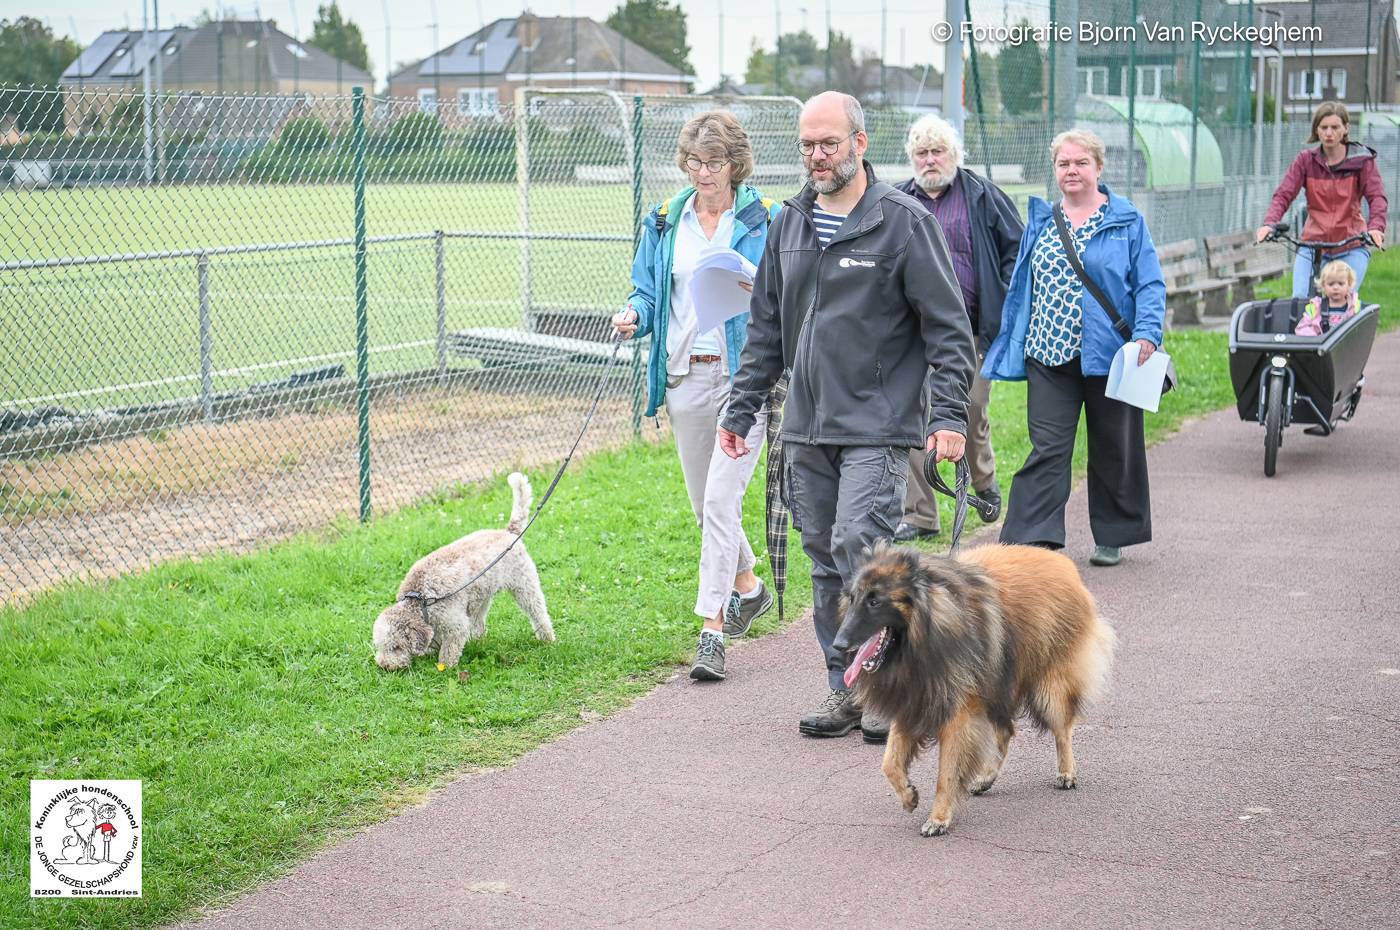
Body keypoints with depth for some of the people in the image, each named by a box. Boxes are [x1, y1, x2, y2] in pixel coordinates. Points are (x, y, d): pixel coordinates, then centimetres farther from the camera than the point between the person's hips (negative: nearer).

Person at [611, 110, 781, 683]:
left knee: (721, 499, -14)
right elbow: (647, 291, 16)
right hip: (685, 376, 5)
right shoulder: (665, 224, 9)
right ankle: (748, 587, 40)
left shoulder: (764, 222, -2)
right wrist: (634, 317, -6)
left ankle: (713, 630, -11)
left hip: (743, 376, -5)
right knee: (704, 501, 15)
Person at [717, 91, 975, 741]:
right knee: (825, 561, 8)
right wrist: (741, 409, 15)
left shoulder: (904, 223, -5)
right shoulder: (790, 224, 13)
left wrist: (949, 414, -14)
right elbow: (765, 328, 19)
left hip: (877, 426, -6)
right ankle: (845, 688, 17)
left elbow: (948, 327, -6)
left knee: (858, 548, -15)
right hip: (805, 431, 6)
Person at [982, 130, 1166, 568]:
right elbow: (1022, 284, 17)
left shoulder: (1127, 221, 1)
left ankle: (1112, 536, 24)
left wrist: (1147, 334, -16)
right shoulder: (1040, 220, 11)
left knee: (1111, 448, 9)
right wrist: (1012, 343, 15)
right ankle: (1034, 540, -10)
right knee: (1048, 447, -6)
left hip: (1108, 356, -2)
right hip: (1049, 354, 2)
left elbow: (1150, 285, -2)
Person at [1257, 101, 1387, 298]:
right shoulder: (1306, 159, 2)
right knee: (1299, 299, -13)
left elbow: (1377, 197, -13)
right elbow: (1283, 194, -8)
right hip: (1312, 244, 2)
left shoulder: (1362, 160, -2)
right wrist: (1269, 223, -27)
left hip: (1351, 247, -1)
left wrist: (1376, 227, -33)